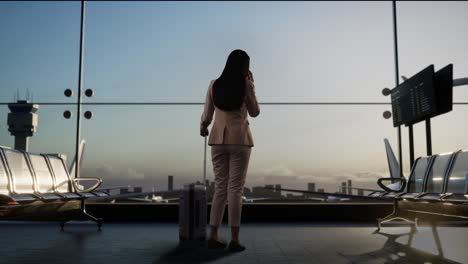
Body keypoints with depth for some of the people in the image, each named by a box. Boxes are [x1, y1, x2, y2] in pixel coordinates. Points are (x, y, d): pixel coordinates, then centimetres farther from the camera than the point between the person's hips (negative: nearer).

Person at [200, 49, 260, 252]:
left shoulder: (214, 85, 4)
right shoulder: (245, 85, -4)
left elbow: (206, 116, 6)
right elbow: (254, 112, 6)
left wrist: (202, 129, 27)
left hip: (218, 139, 3)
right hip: (239, 140, -3)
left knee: (220, 187, 9)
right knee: (235, 189, -2)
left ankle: (214, 236, 7)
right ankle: (234, 239, -2)